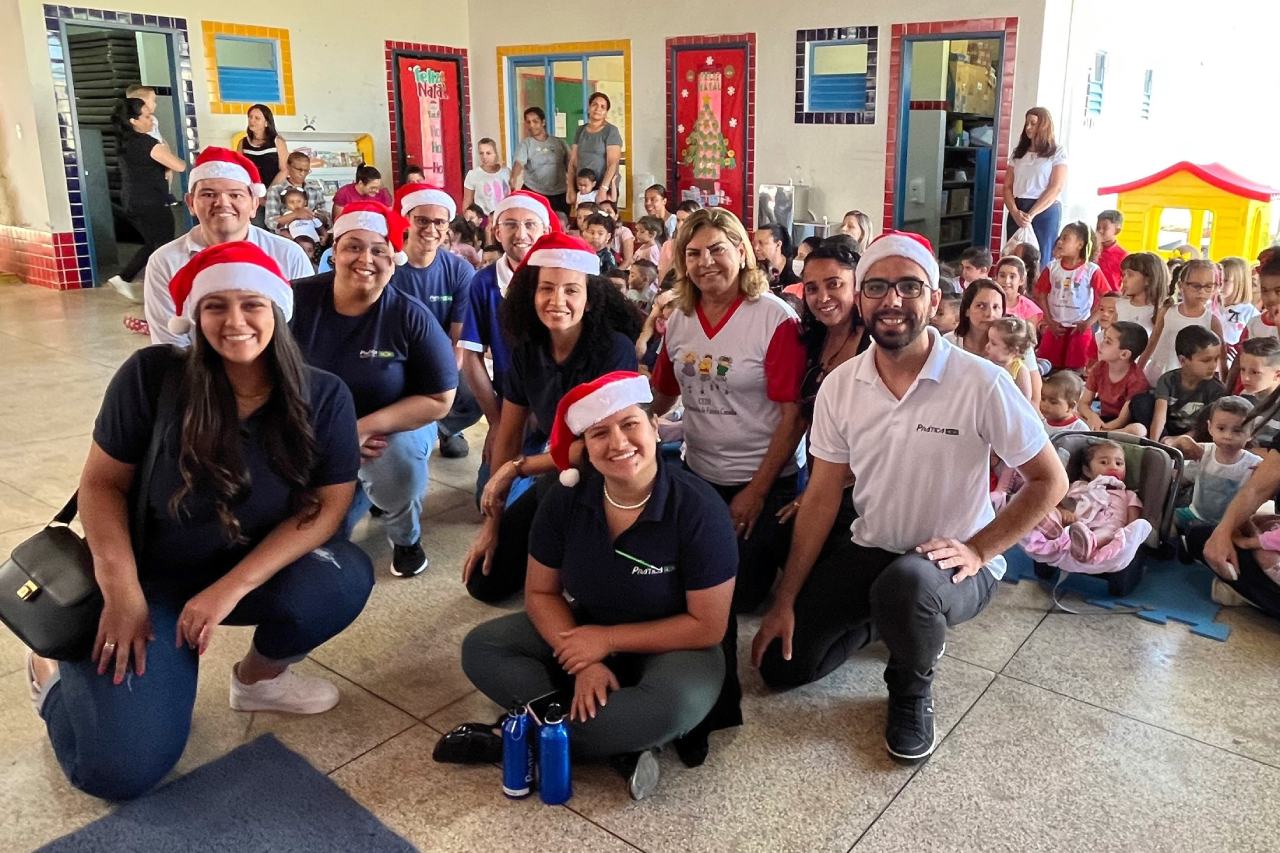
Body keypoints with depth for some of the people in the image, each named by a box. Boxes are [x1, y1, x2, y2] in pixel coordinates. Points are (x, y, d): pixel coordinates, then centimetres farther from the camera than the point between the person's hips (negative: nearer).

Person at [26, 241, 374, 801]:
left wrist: (231, 587, -23)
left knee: (344, 578, -30)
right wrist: (123, 596, -18)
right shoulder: (152, 375, -17)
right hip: (156, 576, -2)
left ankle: (259, 676, 4)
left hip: (260, 571, 2)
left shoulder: (322, 396, -13)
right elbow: (102, 483, -9)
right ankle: (57, 670, 19)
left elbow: (328, 503, -14)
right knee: (119, 770, -17)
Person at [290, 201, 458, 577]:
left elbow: (439, 399, -15)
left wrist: (363, 428, -25)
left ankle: (406, 537, 1)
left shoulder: (411, 317, -18)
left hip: (393, 430, -2)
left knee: (398, 461, -35)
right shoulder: (298, 300, -15)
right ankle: (360, 490, 33)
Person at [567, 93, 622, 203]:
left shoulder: (611, 131, -1)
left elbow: (613, 163, -10)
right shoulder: (580, 131, 13)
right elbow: (572, 162, 11)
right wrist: (571, 190, 0)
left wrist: (603, 189, -20)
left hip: (605, 188, -4)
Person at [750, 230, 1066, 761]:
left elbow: (1050, 480, -9)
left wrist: (977, 550, -20)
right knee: (779, 663, -3)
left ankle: (912, 691, -4)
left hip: (952, 564, -4)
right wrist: (785, 601, -4)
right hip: (867, 552, 4)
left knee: (905, 582, -39)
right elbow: (822, 496, -1)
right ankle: (885, 620, 23)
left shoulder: (981, 383, -19)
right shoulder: (840, 385, -5)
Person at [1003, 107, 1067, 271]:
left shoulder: (1058, 152, 2)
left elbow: (1056, 188, -8)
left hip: (1045, 211, -4)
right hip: (1017, 210, 4)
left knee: (1039, 261, -3)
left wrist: (1031, 214, -16)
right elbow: (1007, 186, 7)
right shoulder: (1018, 152, 14)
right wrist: (1015, 212, -10)